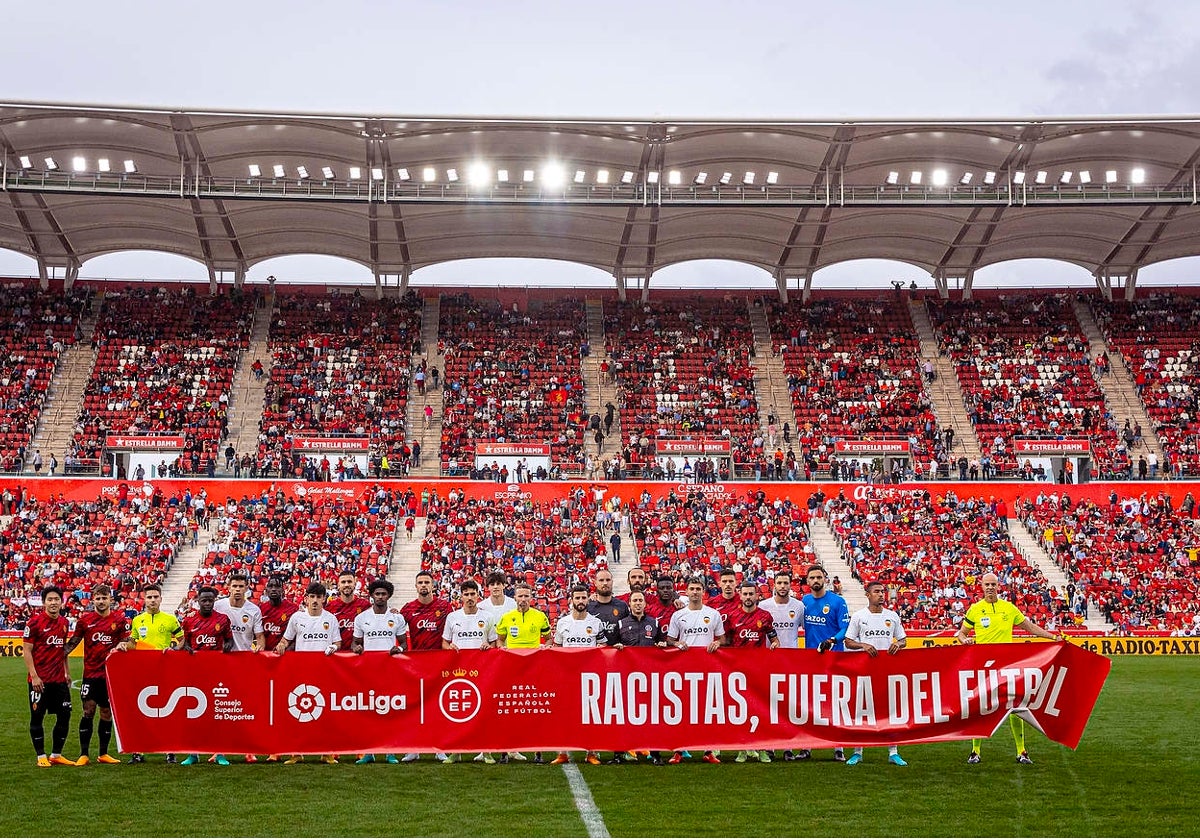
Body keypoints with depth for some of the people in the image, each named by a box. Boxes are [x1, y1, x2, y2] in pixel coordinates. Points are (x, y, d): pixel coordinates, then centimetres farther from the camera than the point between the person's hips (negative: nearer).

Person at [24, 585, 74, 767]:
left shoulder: (64, 622, 9)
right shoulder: (34, 622, -8)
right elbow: (27, 651, -9)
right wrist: (34, 676, -15)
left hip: (59, 679, 6)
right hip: (39, 680, -6)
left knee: (65, 715, 5)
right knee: (37, 716, 3)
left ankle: (56, 755, 16)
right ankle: (41, 757, 13)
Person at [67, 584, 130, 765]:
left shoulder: (120, 619, 1)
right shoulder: (85, 619, 1)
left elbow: (127, 642, 8)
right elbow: (73, 642, 8)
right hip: (90, 673, -1)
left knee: (107, 713, 8)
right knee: (88, 711, -3)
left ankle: (103, 754, 17)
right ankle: (84, 754, 3)